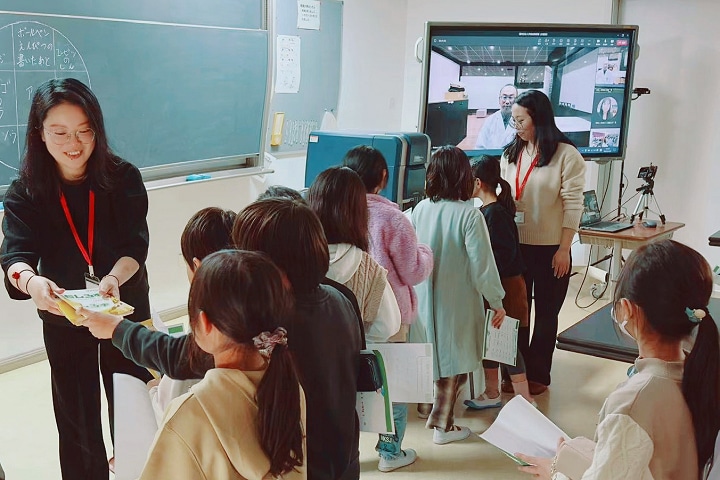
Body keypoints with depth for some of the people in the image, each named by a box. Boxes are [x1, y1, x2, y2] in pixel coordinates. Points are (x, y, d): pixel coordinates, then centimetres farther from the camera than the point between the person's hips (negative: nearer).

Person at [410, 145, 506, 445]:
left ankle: (434, 408, 40)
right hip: (457, 302, -5)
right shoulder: (468, 215, -19)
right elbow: (482, 265, -17)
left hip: (424, 297, 5)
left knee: (435, 352, 23)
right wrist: (497, 302, -6)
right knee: (454, 362, 9)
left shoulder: (420, 210, -5)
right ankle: (442, 425, 17)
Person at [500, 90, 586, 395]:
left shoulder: (566, 155, -8)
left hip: (550, 249, -4)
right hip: (515, 245, 4)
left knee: (545, 313, 9)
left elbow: (573, 205, -9)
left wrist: (564, 249, -12)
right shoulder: (511, 154, 7)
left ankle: (538, 375, 22)